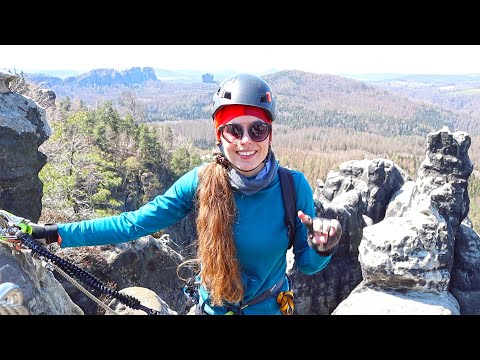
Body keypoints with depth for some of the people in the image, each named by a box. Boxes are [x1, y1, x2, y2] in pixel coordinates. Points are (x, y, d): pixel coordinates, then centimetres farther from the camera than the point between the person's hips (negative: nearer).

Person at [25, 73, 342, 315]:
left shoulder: (294, 186, -21)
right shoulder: (202, 181, -21)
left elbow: (306, 263, -10)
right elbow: (135, 223, -17)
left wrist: (321, 249, -33)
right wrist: (57, 233, -21)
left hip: (268, 308, 0)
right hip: (212, 307, 0)